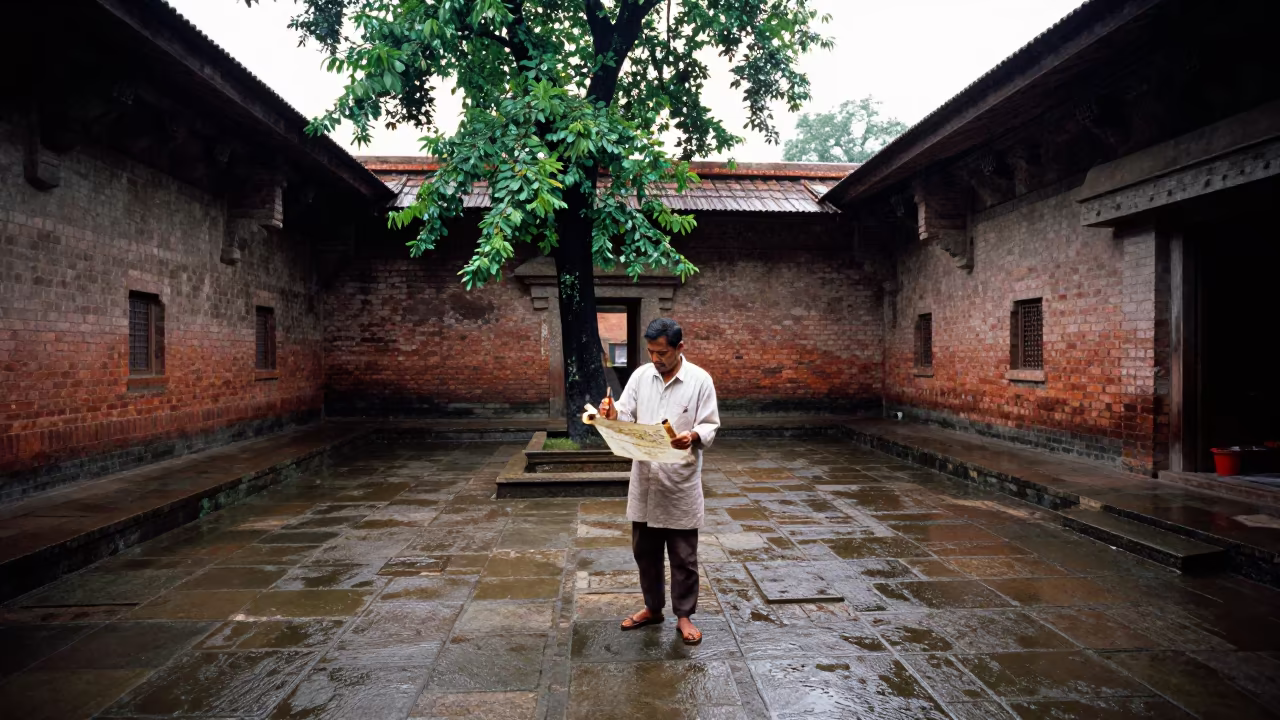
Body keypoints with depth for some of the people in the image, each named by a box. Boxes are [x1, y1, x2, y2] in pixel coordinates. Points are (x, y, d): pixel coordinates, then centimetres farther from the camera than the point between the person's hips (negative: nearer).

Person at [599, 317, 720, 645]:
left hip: (681, 482, -4)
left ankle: (684, 615, 24)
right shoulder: (640, 375, 3)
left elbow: (711, 426, -7)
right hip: (645, 480, 4)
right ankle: (653, 608, 33)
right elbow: (626, 416, 4)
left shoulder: (700, 380, -8)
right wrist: (613, 414, -19)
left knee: (683, 556, 8)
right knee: (645, 551, 16)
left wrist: (693, 437, -28)